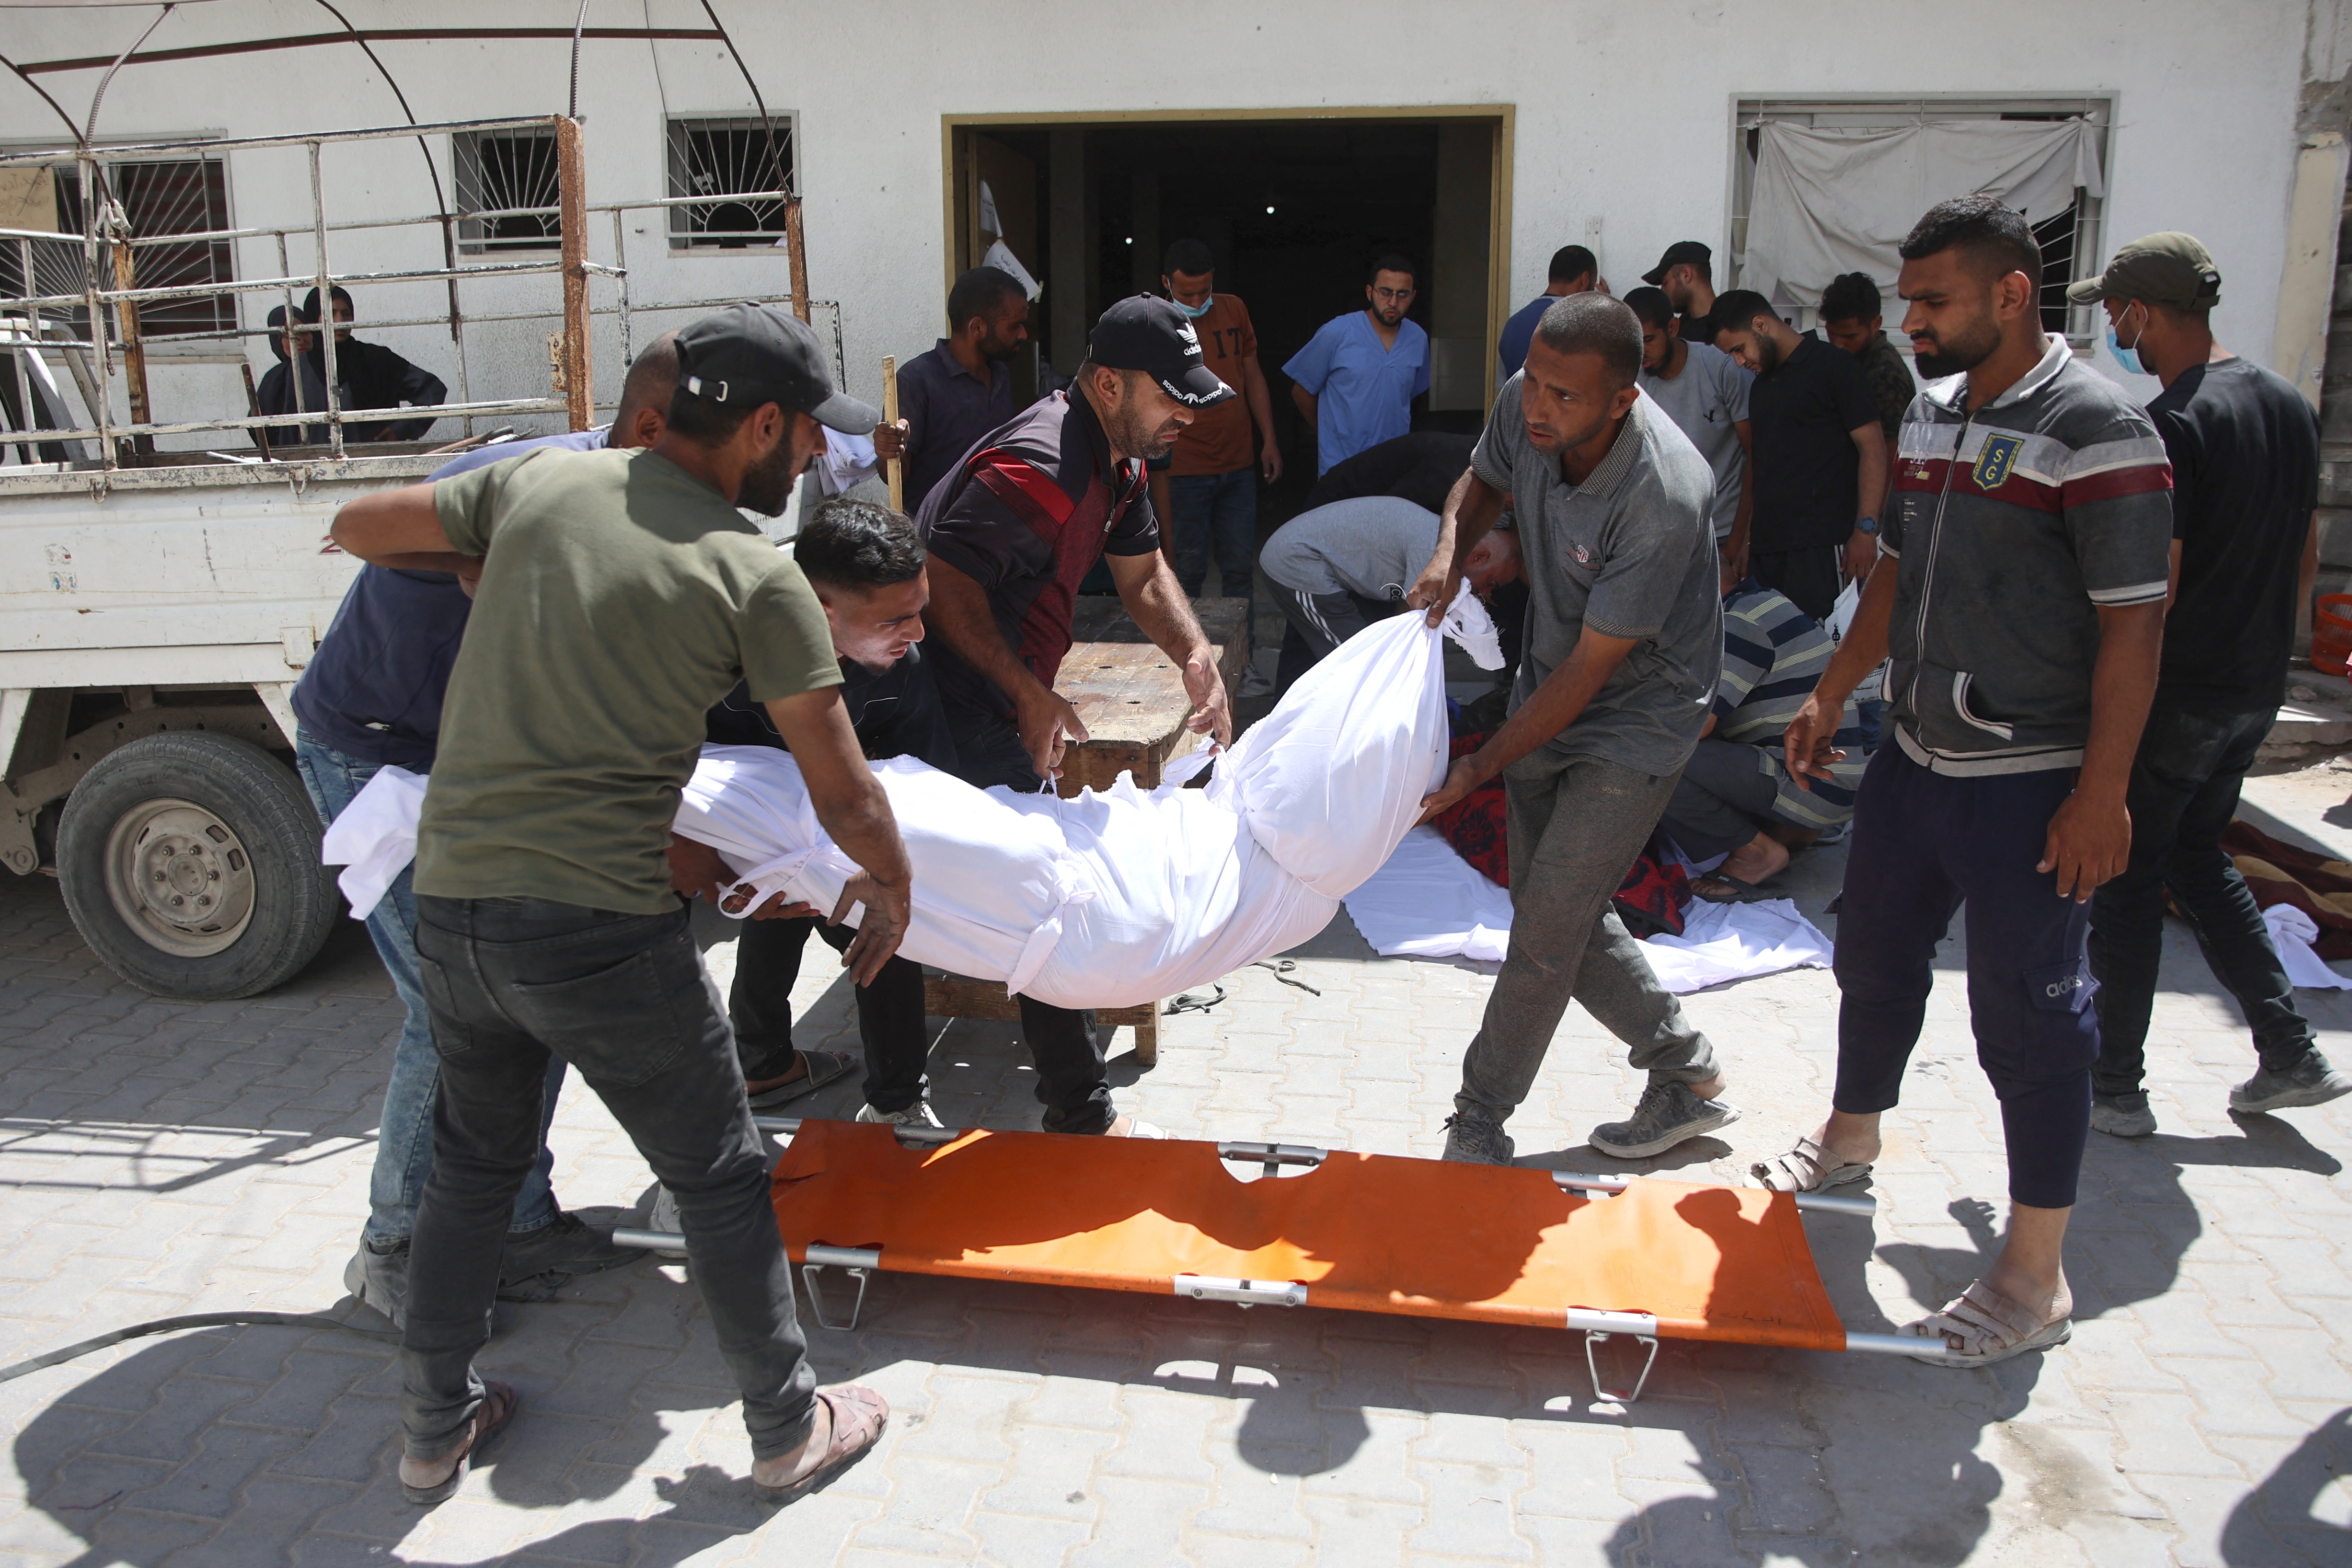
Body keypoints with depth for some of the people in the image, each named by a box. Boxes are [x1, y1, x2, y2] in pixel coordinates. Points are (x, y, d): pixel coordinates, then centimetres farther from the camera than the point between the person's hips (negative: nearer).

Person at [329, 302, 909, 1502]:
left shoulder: (540, 480, 5)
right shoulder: (758, 578, -7)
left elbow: (357, 528, 18)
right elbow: (843, 795, -4)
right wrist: (891, 891, 14)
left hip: (449, 907, 6)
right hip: (599, 929, -5)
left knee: (471, 1165, 26)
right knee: (717, 1179, 13)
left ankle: (434, 1428, 41)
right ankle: (790, 1429, 29)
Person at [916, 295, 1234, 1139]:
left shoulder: (1117, 459, 6)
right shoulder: (1039, 469, -27)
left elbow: (1142, 572, 11)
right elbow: (946, 585, -27)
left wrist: (1195, 655, -6)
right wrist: (1030, 694, -27)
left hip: (1006, 693, 10)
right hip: (961, 706, -10)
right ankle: (1080, 1112, 2)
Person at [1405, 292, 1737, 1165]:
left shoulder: (1665, 498, -33)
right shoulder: (1524, 408, -14)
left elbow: (1589, 671, -27)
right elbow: (1483, 482, 11)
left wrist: (1478, 770, -23)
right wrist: (1450, 553, -12)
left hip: (1635, 722, -7)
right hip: (1549, 689, 7)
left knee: (1548, 928, -5)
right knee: (1557, 908, 13)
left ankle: (1479, 1122, 13)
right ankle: (1687, 1076, 31)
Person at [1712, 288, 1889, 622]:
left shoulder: (1833, 366, -1)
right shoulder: (1761, 384, 22)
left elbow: (1873, 447, -7)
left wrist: (1866, 528, -16)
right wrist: (1745, 537, 16)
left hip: (1819, 544, -7)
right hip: (1765, 544, 7)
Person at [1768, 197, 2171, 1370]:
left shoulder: (2096, 432, -16)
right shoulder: (1931, 413, 9)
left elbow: (2132, 625, -17)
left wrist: (2100, 794, -19)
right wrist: (1833, 695, 17)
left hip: (2028, 787, -8)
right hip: (1914, 757, 8)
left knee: (2028, 1017, 1)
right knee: (1876, 959, 21)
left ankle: (2035, 1281, 15)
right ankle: (1850, 1141, 46)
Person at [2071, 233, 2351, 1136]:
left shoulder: (2171, 425, -20)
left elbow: (2152, 587, -22)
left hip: (2175, 694, -8)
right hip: (2256, 691, 8)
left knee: (2128, 883, 3)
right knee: (2201, 861, 21)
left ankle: (2116, 1088, 13)